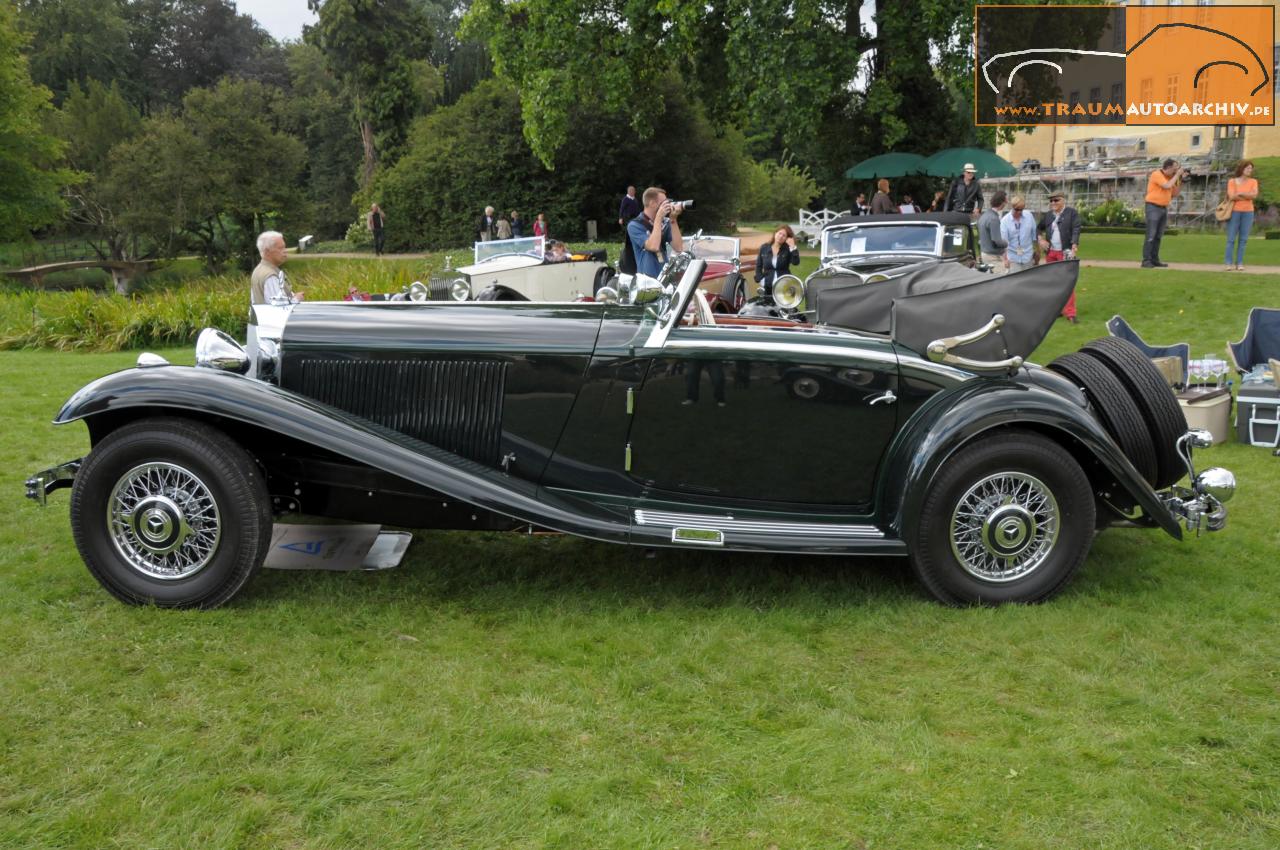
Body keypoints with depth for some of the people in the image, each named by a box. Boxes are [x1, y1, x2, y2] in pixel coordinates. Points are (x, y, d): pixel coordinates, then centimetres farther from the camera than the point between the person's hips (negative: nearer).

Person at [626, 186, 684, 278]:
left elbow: (679, 247, 1)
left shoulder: (665, 222, 11)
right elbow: (653, 246, -20)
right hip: (647, 278, -5)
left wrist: (673, 220, -4)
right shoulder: (634, 225, -6)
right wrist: (658, 218, -15)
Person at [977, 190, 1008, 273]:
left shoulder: (984, 215, 7)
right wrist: (1007, 243, -6)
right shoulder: (994, 219, -23)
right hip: (994, 256, -10)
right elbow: (997, 241, -24)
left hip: (985, 253, 10)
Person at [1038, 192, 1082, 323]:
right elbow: (1039, 228, 26)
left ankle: (1070, 313, -10)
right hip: (1050, 253, 5)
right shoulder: (1047, 215, 12)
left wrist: (1074, 249, -22)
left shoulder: (1072, 213, -2)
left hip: (1065, 252, -5)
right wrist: (1041, 240, 7)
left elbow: (1076, 231, -10)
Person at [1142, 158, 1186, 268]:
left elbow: (1175, 193, 14)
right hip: (1153, 207, -8)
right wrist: (1177, 175, -13)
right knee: (1151, 235, -12)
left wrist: (1181, 180, 6)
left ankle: (1154, 260, 9)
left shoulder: (1170, 177, 12)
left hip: (1164, 208, 8)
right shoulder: (1156, 174, -12)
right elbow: (1167, 186, -24)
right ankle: (1146, 261, -12)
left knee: (1158, 236, 7)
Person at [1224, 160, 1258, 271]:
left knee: (1243, 239, 2)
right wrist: (1248, 196, -7)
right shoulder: (1232, 181, 1)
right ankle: (1228, 263, -1)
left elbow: (1254, 194, -9)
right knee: (1231, 239, -3)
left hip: (1248, 213, 2)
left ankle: (1240, 263, 4)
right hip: (1234, 212, -2)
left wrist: (1239, 193, -10)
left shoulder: (1253, 181, 7)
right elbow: (1232, 196, -11)